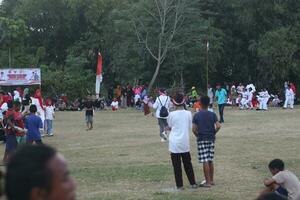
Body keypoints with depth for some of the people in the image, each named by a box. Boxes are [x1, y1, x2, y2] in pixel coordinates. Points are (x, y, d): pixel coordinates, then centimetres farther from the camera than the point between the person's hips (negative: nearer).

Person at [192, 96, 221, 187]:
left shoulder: (197, 115, -5)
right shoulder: (212, 114, 1)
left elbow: (194, 129, -10)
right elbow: (218, 126, -9)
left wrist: (197, 135, 7)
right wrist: (213, 133, 7)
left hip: (201, 139, -4)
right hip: (211, 139, 4)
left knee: (205, 161, -4)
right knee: (210, 161, 14)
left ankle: (207, 182, -3)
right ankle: (211, 180, 22)